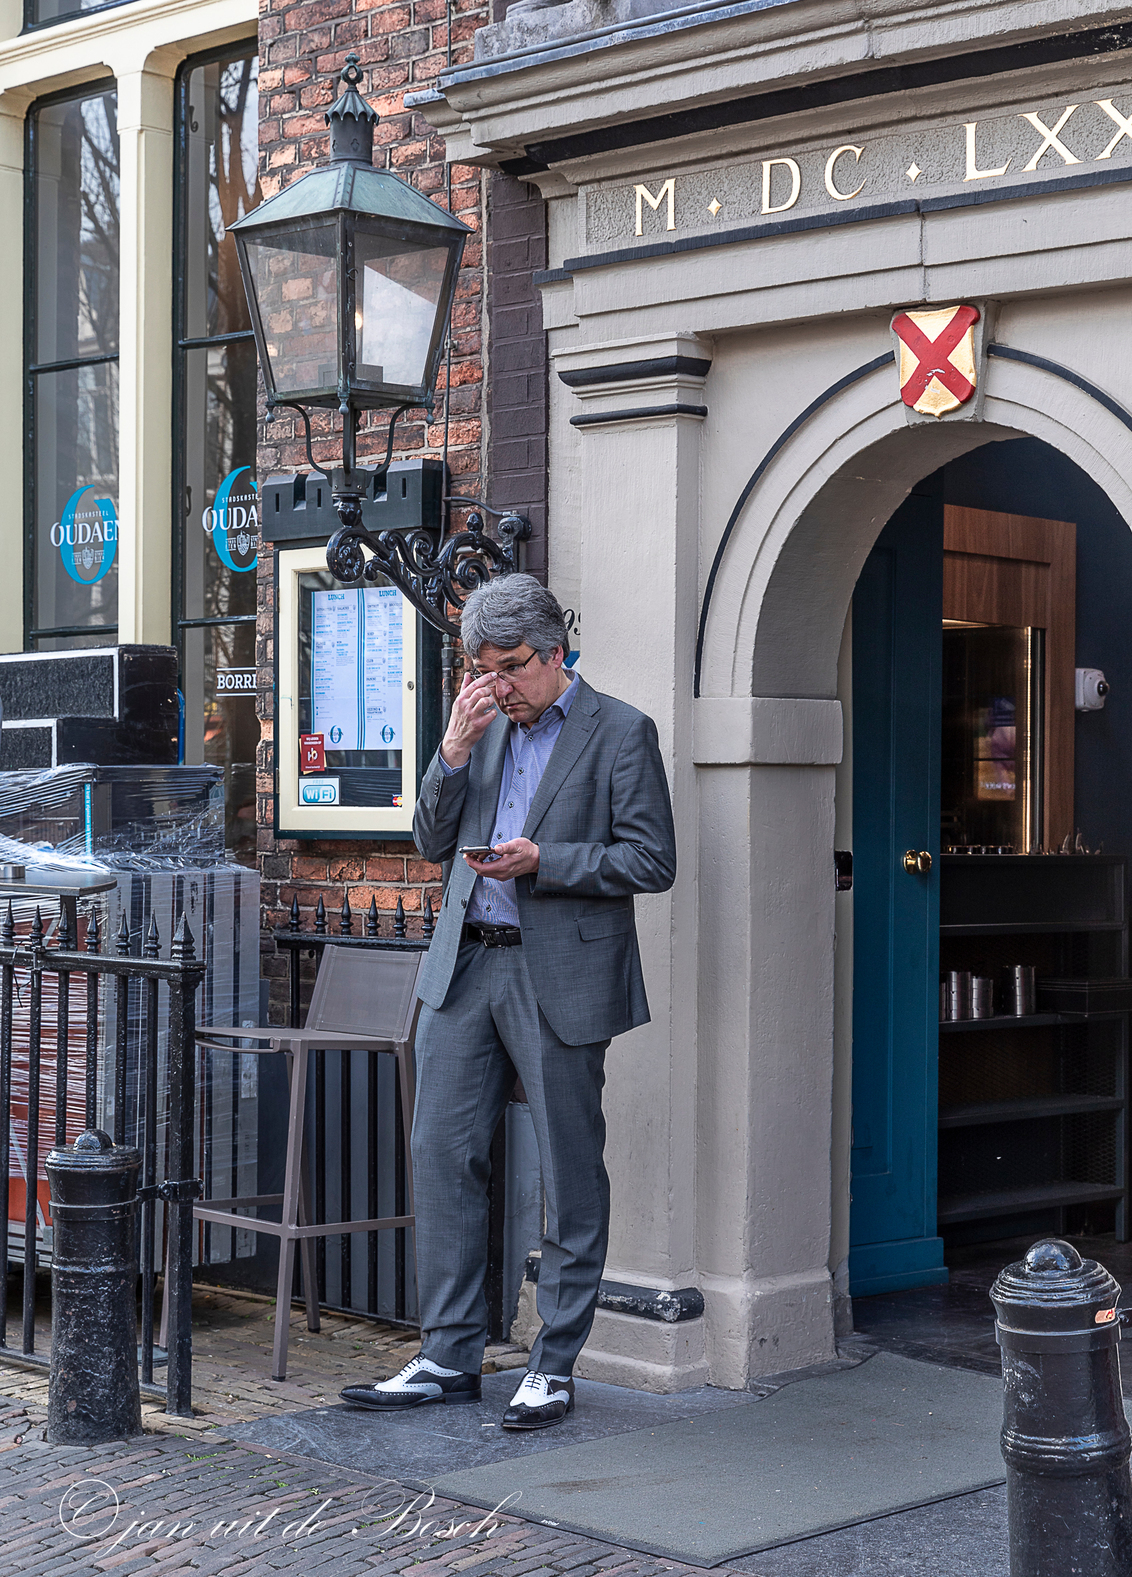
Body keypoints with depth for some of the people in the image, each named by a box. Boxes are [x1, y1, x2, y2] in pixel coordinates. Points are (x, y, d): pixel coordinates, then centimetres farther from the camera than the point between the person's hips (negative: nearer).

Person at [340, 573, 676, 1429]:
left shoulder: (621, 732, -3)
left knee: (570, 1176, 1)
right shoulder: (485, 728, 15)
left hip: (560, 977, -6)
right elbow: (432, 841, 12)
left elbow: (652, 862, -8)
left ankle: (554, 1367, 11)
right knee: (442, 1155, 4)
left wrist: (541, 862, -17)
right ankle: (449, 1358, 13)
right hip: (465, 966, 6)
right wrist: (455, 750, -3)